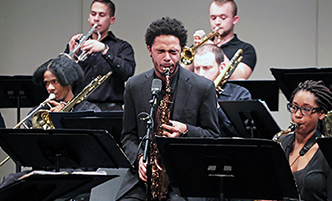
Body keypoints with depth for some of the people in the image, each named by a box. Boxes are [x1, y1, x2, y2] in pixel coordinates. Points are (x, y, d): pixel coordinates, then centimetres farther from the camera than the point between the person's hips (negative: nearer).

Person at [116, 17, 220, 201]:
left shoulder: (203, 87, 0)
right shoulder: (134, 86, 8)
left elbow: (213, 136, 6)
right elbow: (128, 135, 13)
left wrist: (186, 131, -13)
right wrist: (139, 157, -7)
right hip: (143, 174, 2)